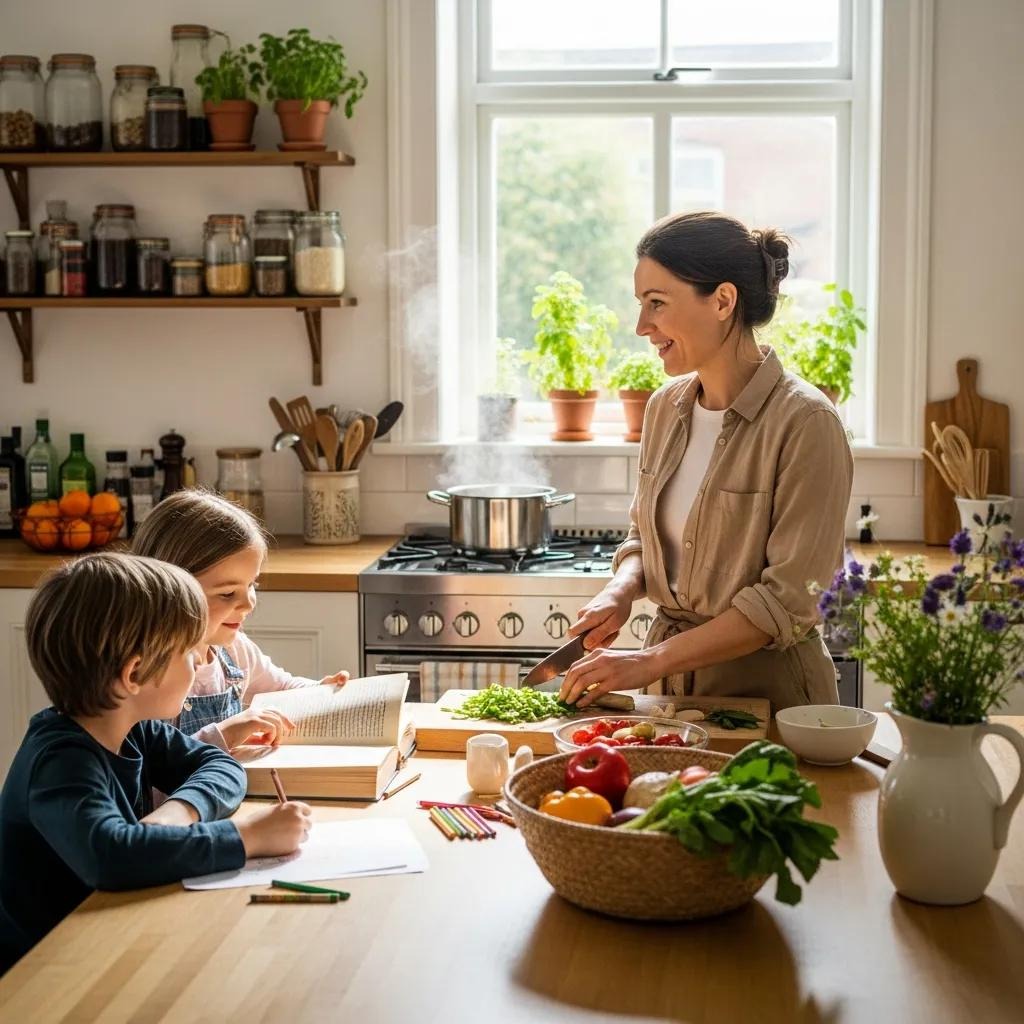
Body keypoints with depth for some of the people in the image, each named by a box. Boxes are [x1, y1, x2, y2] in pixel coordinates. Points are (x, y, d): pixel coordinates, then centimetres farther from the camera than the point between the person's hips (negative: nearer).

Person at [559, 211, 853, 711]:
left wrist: (652, 661, -20)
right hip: (669, 686, 6)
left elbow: (789, 599, -20)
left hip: (767, 687, -6)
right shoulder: (666, 407, 4)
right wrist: (620, 592, -5)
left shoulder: (805, 422, -17)